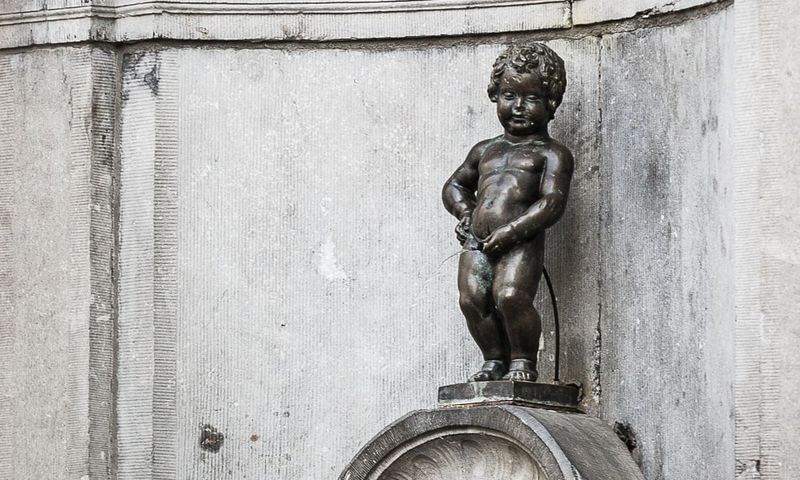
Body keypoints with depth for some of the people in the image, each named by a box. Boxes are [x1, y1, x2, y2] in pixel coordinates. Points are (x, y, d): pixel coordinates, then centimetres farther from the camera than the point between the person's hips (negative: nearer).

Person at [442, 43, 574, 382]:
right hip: (477, 242, 5)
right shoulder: (485, 151, 26)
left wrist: (511, 231, -15)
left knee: (511, 295, -26)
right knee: (471, 298, -15)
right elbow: (455, 184, 40)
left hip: (521, 243, -5)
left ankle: (523, 360, -8)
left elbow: (552, 202, -5)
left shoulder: (551, 154, 8)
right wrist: (465, 212, 17)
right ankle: (494, 359, 1)